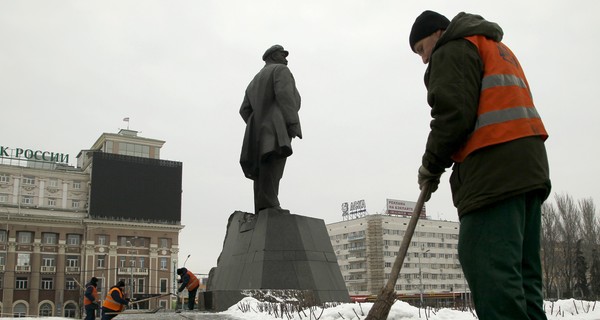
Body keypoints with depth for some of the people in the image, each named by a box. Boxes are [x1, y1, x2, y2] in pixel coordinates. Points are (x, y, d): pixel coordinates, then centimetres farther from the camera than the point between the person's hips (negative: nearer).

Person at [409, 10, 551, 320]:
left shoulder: (452, 51, 4)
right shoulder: (499, 50, 33)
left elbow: (453, 113, -11)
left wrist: (431, 164, 1)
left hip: (493, 170, -10)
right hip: (530, 166, 10)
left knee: (488, 268, -15)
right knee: (521, 272, 7)